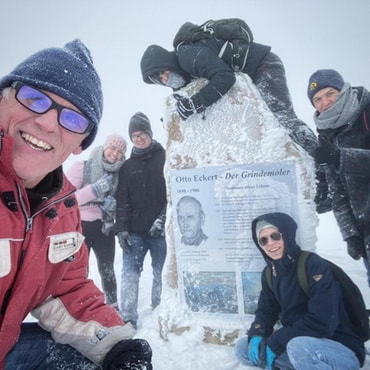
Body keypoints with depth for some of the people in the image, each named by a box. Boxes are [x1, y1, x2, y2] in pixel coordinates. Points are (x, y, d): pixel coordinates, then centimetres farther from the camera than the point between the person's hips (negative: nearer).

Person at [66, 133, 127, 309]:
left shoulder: (118, 173, 3)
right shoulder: (81, 167, -9)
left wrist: (113, 205, -9)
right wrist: (95, 189, -26)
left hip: (104, 227, 4)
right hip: (80, 226, -4)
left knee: (107, 269, 15)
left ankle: (113, 307, 30)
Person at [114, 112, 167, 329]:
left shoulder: (164, 157, 3)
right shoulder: (127, 166, 13)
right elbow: (123, 201, 9)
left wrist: (163, 218, -12)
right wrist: (121, 228, -1)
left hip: (160, 229, -2)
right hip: (134, 230, 3)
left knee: (161, 274, 8)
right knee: (130, 273, -2)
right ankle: (128, 318, 6)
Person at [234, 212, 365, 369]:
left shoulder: (315, 266, -21)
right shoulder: (270, 274, 2)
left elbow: (322, 323, -27)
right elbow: (266, 310, 8)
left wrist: (275, 341, -21)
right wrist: (256, 335, -14)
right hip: (298, 341, 7)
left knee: (299, 346, -39)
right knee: (242, 347, -2)